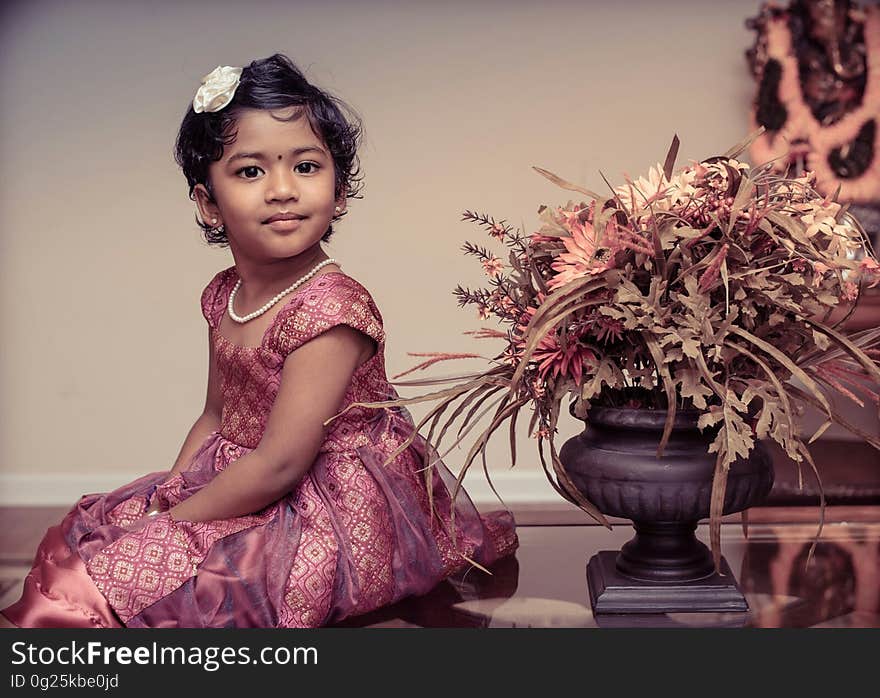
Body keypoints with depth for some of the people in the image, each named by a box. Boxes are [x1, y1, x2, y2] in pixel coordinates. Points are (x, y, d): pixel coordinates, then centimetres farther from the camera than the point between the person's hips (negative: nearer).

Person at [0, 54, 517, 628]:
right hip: (240, 485, 9)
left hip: (333, 511, -9)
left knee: (134, 573, -20)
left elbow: (279, 465, -25)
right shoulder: (224, 297, 4)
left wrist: (171, 522, -17)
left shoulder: (331, 309, -24)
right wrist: (168, 495, 2)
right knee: (90, 527, 7)